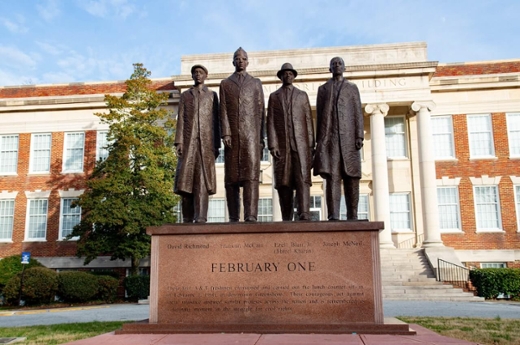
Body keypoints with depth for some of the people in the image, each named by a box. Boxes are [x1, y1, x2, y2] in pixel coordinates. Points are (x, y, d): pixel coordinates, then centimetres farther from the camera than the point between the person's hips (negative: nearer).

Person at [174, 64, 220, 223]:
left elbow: (216, 121, 10)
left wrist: (217, 145, 1)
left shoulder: (212, 95, 16)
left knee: (202, 180, -8)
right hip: (189, 142, 1)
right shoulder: (185, 95, 18)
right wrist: (178, 141, -4)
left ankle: (200, 219, -12)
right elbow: (181, 119, 9)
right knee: (186, 180, -4)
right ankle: (187, 219, 2)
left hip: (206, 142, -1)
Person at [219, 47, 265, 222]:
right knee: (231, 177, -1)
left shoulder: (256, 83, 18)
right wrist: (225, 133, -8)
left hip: (251, 134, 0)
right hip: (232, 135, 1)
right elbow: (223, 111, 5)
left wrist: (261, 137, 6)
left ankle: (251, 216, -16)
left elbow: (261, 111, 13)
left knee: (251, 174, -12)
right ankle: (234, 218, 4)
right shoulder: (225, 84, 16)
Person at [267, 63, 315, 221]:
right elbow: (270, 122, 6)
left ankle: (304, 214, -19)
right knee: (284, 181, -2)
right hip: (281, 144, 0)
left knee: (302, 178, -12)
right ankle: (287, 217, 2)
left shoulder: (302, 95, 16)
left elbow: (308, 120, 9)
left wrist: (311, 144, 1)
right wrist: (272, 145, -6)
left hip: (300, 143, 0)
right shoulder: (274, 96, 14)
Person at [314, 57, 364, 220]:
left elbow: (358, 113, 8)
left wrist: (359, 136, -5)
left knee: (351, 176, -2)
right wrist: (319, 140, 2)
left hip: (348, 136, 1)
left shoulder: (352, 88, 17)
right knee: (332, 176, -11)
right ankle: (333, 216, -16)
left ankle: (352, 216, 3)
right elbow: (319, 116, 12)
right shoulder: (323, 89, 18)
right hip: (329, 137, 0)